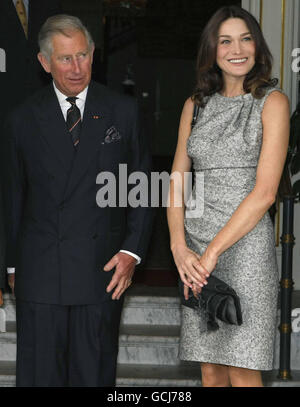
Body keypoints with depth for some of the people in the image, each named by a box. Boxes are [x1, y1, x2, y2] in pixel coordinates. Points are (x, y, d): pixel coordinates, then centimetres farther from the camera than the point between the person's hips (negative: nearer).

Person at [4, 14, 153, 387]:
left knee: (95, 373, 6)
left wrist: (132, 251, -5)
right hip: (39, 269, 0)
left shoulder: (123, 112, 4)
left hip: (102, 270, 0)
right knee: (38, 373, 3)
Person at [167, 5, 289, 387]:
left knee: (242, 373, -4)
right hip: (195, 247, 5)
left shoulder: (272, 102, -3)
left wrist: (213, 250, -14)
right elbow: (177, 181, 9)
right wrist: (179, 247, -7)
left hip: (244, 242, -4)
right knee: (210, 371, 8)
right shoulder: (196, 104, 12)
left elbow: (265, 191, -11)